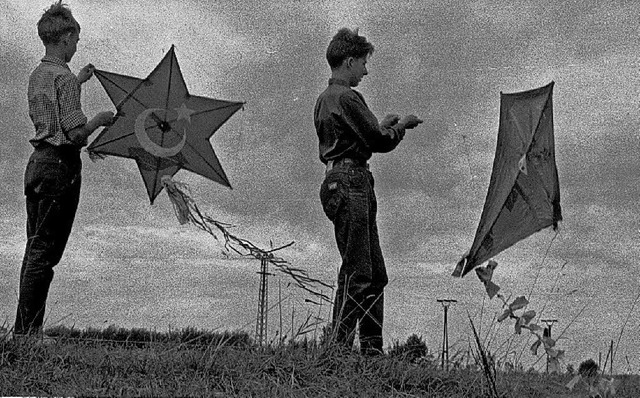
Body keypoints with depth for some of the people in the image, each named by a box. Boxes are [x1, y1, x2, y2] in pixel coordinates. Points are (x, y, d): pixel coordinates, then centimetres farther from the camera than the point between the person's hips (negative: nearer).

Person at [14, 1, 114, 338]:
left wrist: (78, 82, 37)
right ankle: (29, 330, -6)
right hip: (60, 165, -9)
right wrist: (100, 120, 0)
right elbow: (76, 133, -18)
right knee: (45, 251, -7)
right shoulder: (64, 78, -12)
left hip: (37, 162, 9)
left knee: (34, 248, 12)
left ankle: (23, 329, 15)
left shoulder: (36, 76, 15)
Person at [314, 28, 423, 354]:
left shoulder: (325, 98, 20)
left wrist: (382, 126, 23)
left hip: (340, 183, 11)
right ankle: (338, 346, -9)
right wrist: (401, 126, 5)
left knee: (376, 274, 11)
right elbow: (380, 142, -13)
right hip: (350, 183, -11)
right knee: (357, 273, -10)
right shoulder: (346, 98, -11)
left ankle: (371, 347, 13)